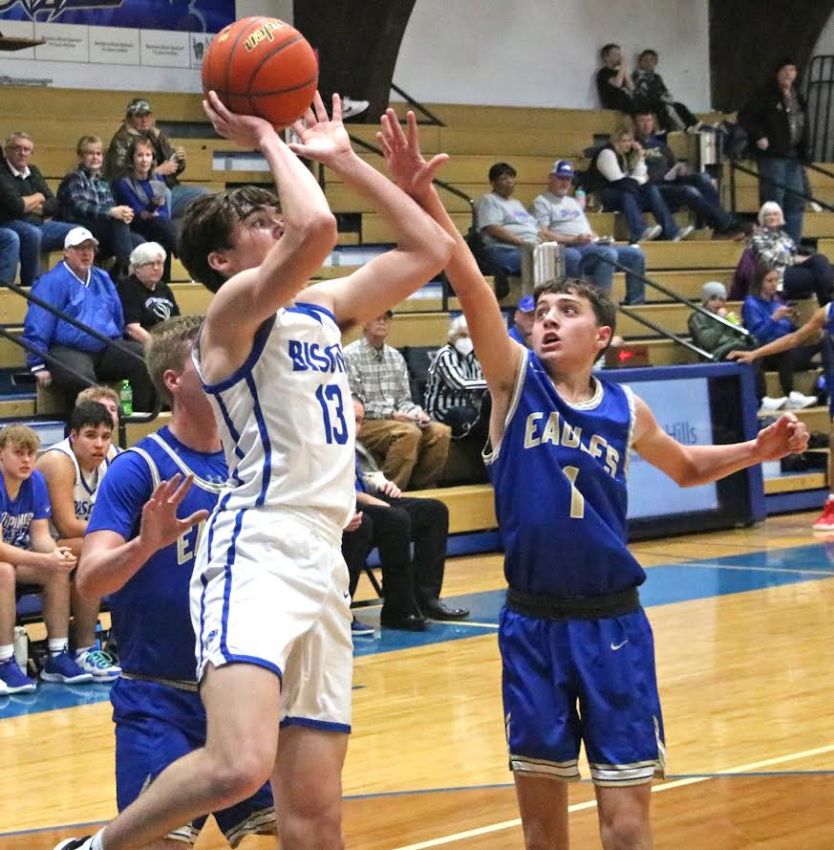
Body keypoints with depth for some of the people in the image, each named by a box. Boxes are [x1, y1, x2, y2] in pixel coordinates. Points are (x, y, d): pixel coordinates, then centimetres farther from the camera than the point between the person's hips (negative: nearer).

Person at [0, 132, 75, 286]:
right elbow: (16, 206, -20)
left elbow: (54, 205, 12)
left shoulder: (33, 172, 17)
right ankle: (30, 285, -30)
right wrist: (38, 198, 0)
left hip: (38, 224, 8)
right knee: (32, 234, -40)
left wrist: (29, 206, -6)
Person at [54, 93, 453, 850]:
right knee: (238, 766, -28)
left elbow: (430, 250, 24)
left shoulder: (323, 308, 21)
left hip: (323, 562, 8)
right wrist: (269, 142, -6)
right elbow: (318, 228, -22)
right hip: (256, 553, -8)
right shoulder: (236, 304, -3)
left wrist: (342, 159, 22)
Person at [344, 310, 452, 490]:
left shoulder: (396, 357, 17)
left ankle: (422, 489, -10)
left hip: (395, 421, 7)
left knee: (440, 431, -16)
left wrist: (416, 412, -5)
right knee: (409, 432, -33)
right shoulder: (350, 356, -5)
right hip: (364, 424, -7)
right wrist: (391, 414, -19)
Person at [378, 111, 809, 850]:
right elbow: (468, 282, -18)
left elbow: (686, 468, 24)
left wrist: (756, 450, 7)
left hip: (611, 620, 0)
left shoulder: (625, 410, 3)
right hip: (533, 622, 0)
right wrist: (420, 195, -31)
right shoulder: (515, 379, -3)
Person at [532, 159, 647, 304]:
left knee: (635, 253, -5)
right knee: (608, 253, -35)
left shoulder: (574, 202, 32)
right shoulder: (542, 202, 5)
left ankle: (636, 304, -3)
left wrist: (598, 239, 6)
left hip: (594, 246, 8)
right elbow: (542, 234, -9)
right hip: (569, 249, -8)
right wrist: (573, 240, -20)